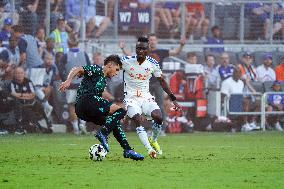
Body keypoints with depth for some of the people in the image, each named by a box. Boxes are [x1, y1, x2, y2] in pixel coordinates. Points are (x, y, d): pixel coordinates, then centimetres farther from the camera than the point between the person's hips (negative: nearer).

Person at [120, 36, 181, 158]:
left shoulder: (152, 64, -3)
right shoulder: (126, 61, -10)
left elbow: (162, 81, 8)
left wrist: (173, 99, 5)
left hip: (146, 97, 2)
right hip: (131, 97, -2)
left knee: (159, 117, -20)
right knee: (138, 120, -27)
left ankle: (153, 140, 9)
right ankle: (150, 149, -26)